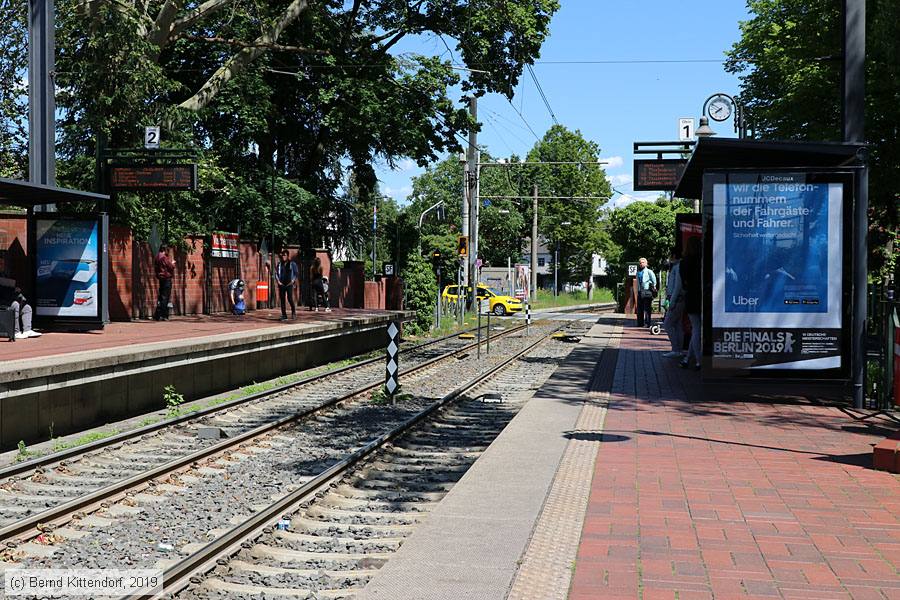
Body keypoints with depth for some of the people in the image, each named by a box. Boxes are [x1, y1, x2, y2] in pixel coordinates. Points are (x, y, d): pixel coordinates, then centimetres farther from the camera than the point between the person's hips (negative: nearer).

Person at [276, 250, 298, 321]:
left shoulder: (292, 264, 2)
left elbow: (296, 273, 3)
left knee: (290, 299, -11)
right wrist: (278, 280, 2)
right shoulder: (280, 264, 11)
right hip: (282, 285, 3)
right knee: (282, 299, 0)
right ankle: (284, 315, 3)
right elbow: (276, 273, 16)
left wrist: (293, 281, -6)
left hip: (289, 284, -3)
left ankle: (293, 311, 14)